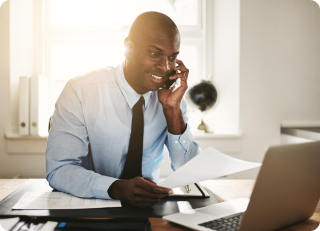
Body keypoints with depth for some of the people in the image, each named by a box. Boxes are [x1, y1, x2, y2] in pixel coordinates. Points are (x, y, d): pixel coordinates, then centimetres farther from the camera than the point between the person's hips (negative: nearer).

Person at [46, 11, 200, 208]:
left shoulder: (172, 95, -3)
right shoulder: (81, 91, -14)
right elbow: (58, 170, -18)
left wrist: (173, 111, -18)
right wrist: (118, 188, -34)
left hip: (147, 205, 2)